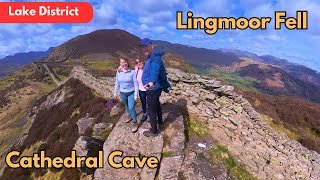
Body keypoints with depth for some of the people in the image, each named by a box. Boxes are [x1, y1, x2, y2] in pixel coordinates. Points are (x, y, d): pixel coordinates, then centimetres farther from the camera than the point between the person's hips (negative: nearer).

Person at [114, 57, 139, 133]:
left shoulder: (132, 72, -17)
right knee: (127, 106, 22)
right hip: (122, 93, 4)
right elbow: (117, 83, 5)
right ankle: (130, 116, 49)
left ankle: (135, 123, 8)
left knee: (131, 108, -9)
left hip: (131, 93, -4)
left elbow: (135, 84, -12)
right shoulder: (118, 72, -6)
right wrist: (115, 92, 10)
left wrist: (136, 95, -12)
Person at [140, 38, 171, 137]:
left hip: (153, 89, -11)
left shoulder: (155, 57, -25)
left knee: (151, 111, 3)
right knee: (157, 106, 28)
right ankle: (160, 123, 50)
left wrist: (152, 82, -67)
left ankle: (154, 131, 20)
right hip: (155, 88, 11)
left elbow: (155, 69, -48)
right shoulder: (151, 57, 8)